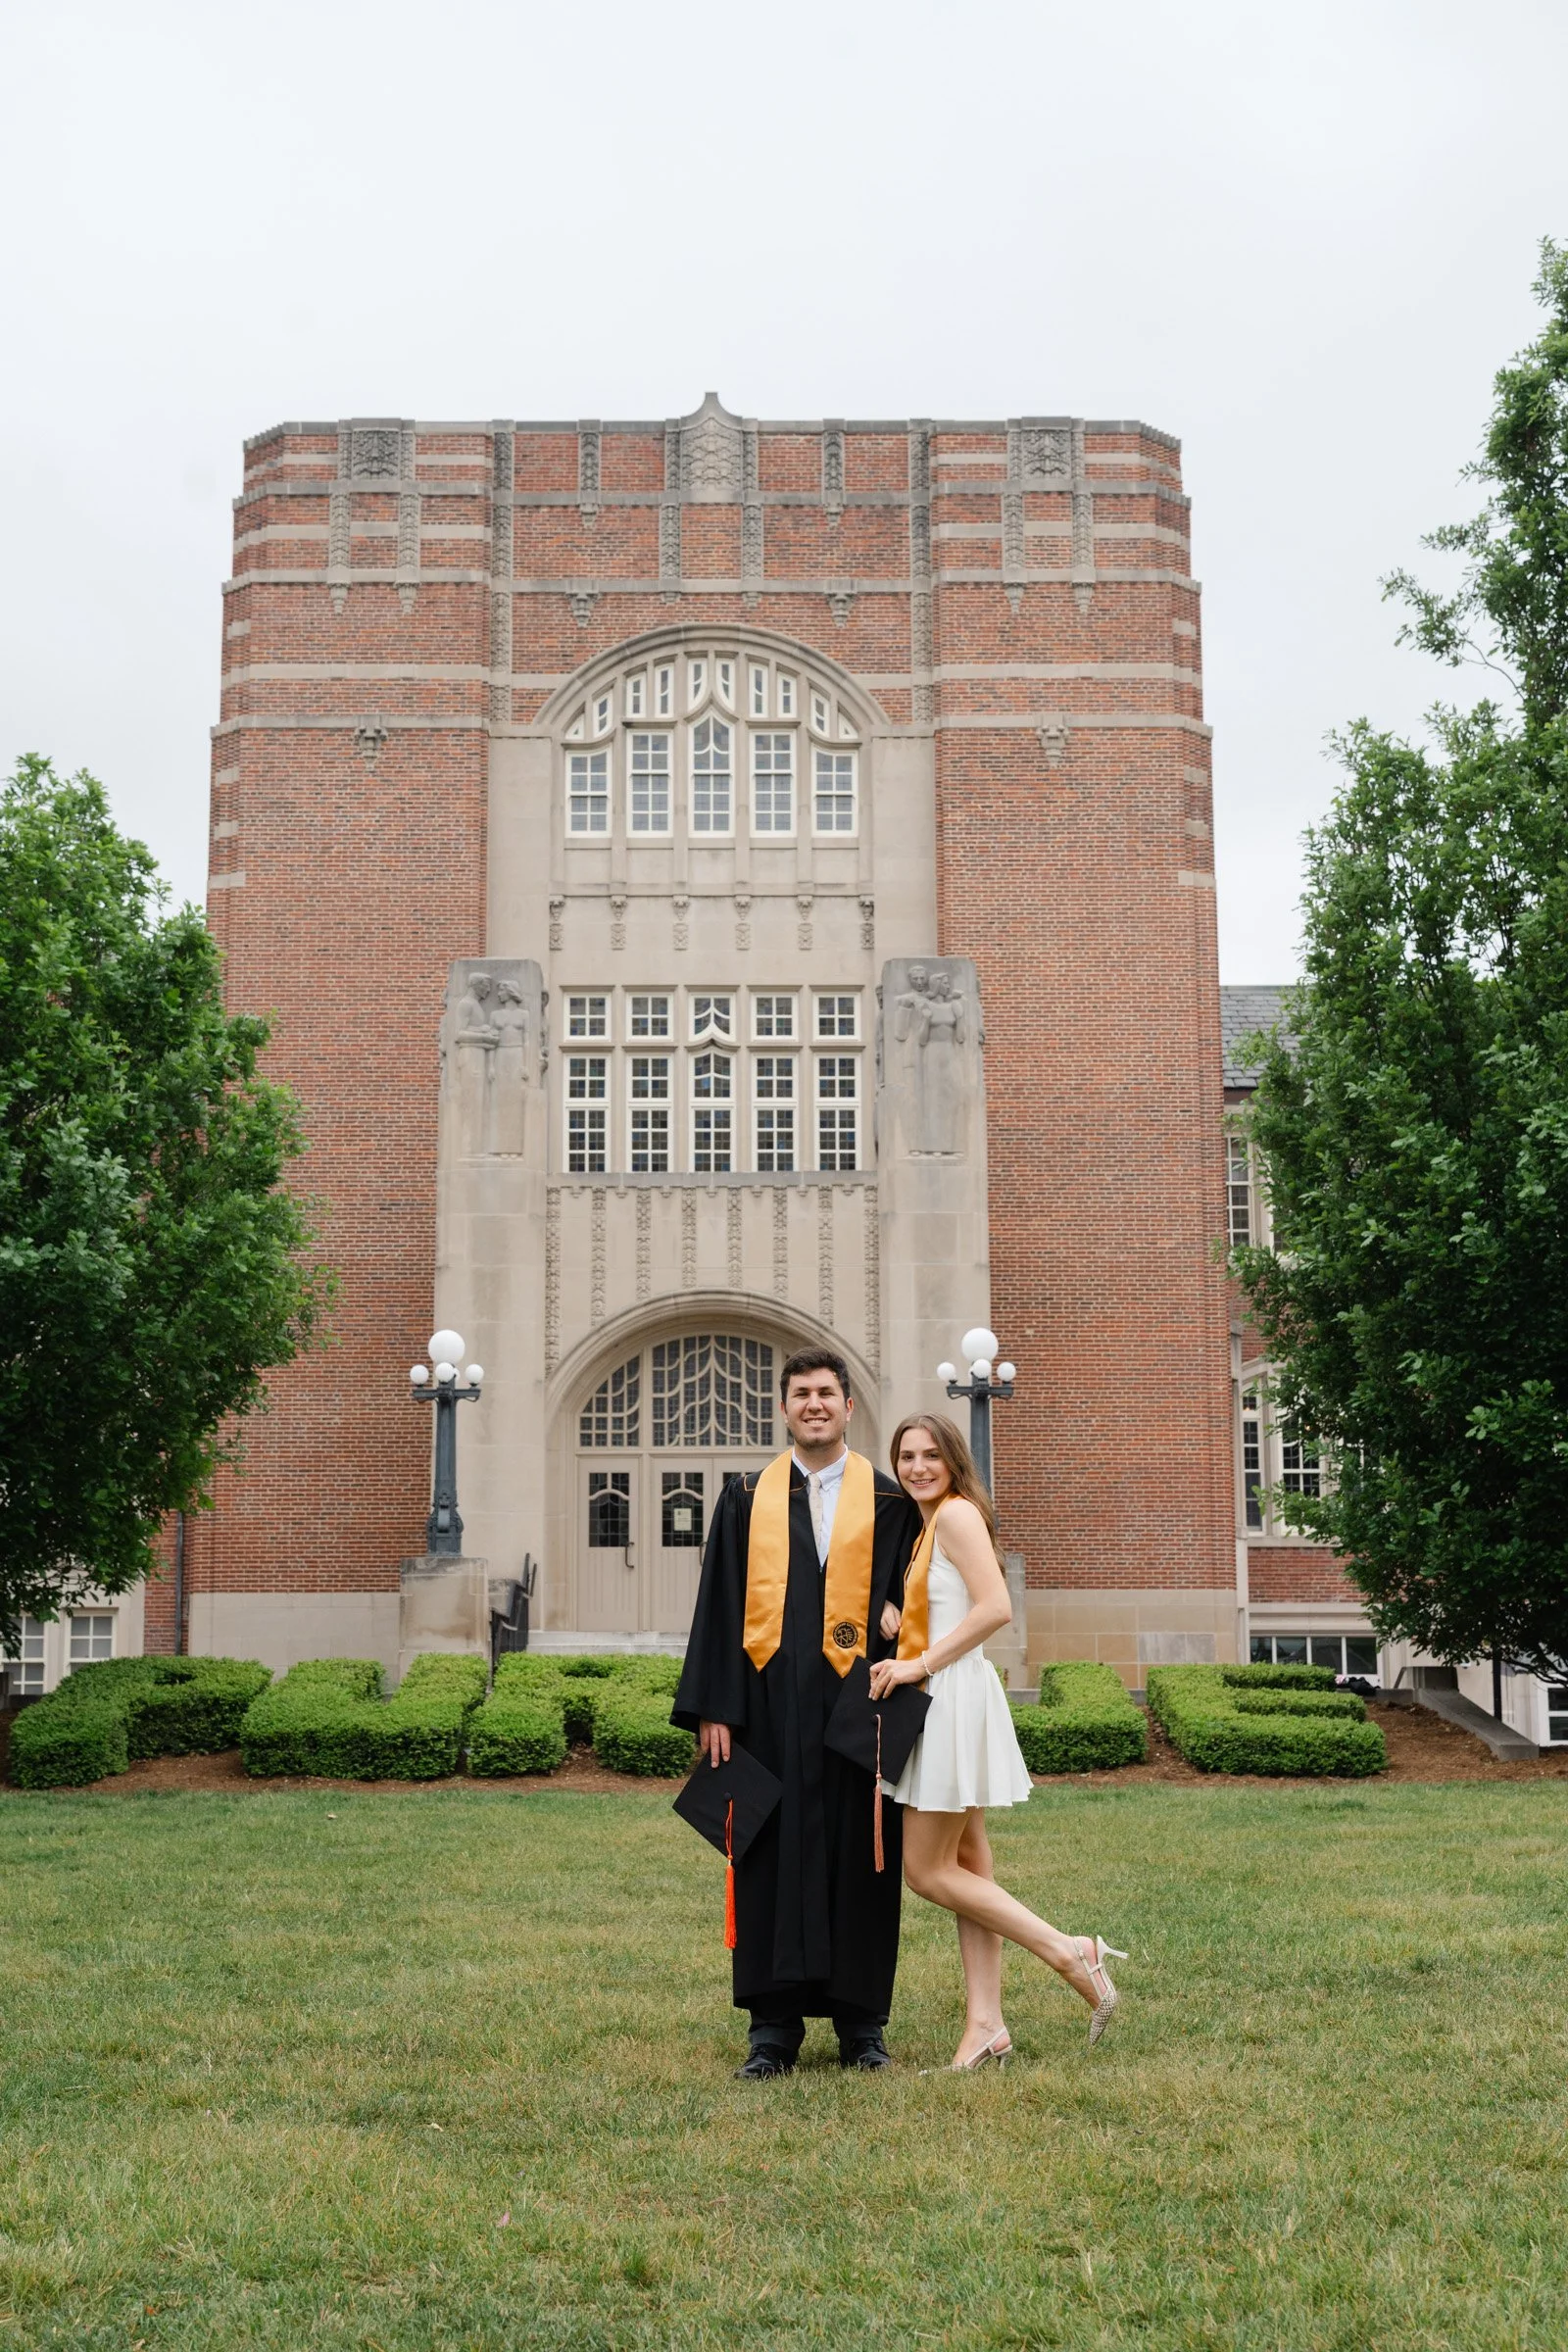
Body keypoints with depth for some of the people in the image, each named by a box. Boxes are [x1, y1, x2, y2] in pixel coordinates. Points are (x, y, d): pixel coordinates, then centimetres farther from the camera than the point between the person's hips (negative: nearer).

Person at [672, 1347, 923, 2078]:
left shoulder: (889, 1502, 6)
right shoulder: (746, 1498, 9)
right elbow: (719, 1608, 6)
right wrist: (712, 1709, -1)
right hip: (771, 1705, 1)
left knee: (858, 1859, 4)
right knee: (773, 1857, 3)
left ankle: (860, 2022, 15)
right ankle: (774, 2024, 11)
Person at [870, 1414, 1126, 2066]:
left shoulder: (957, 1513, -12)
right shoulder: (928, 1525, 17)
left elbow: (995, 1607, -23)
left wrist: (922, 1664, -19)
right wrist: (905, 1658, 3)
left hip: (956, 1696, -10)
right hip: (938, 1701, 10)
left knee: (927, 1870, -6)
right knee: (966, 1869, 8)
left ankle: (1067, 1950, -3)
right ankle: (986, 2022, 10)